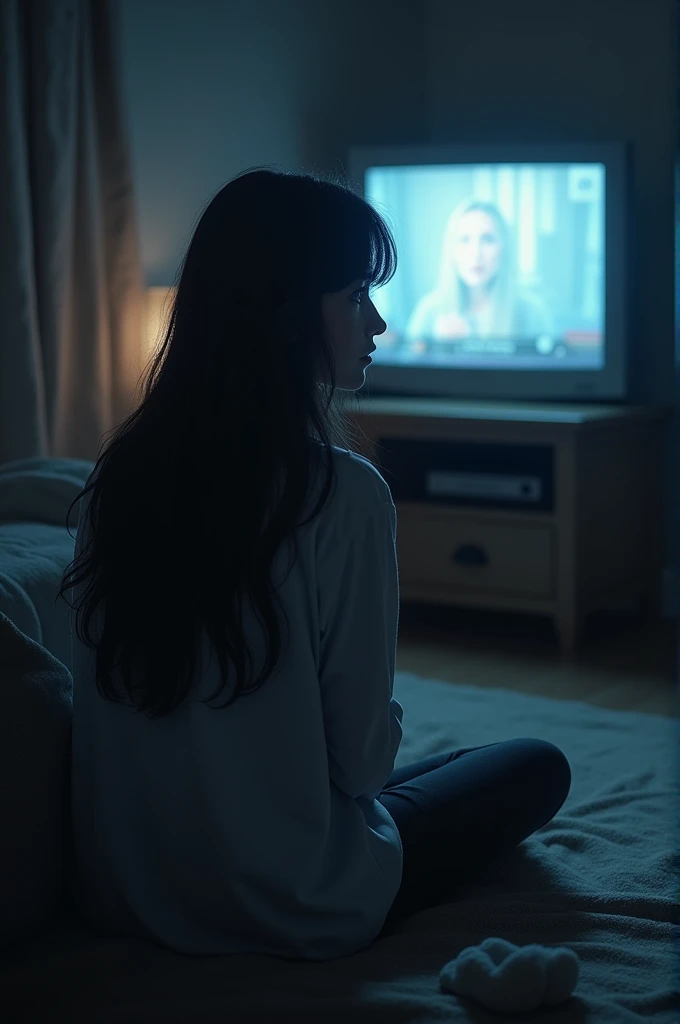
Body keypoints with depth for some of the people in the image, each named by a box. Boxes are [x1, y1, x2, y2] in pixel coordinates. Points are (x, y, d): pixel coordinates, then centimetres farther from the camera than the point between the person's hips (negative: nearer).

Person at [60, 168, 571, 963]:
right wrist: (385, 727, 5)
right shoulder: (341, 494, -24)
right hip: (287, 915, -7)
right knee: (537, 766, 15)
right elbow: (362, 756, -17)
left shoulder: (122, 471, -5)